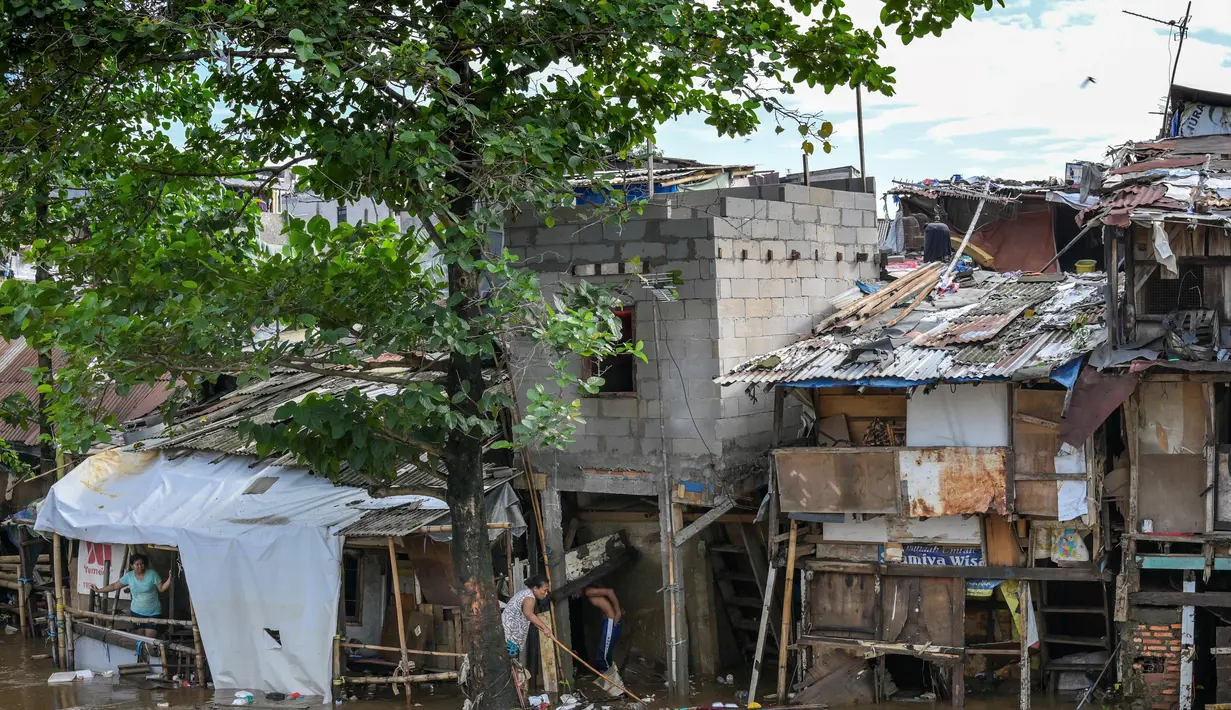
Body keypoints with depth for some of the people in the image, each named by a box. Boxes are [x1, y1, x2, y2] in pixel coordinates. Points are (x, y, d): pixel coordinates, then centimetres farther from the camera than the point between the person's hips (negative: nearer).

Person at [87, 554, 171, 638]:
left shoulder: (152, 574, -11)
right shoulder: (129, 576, -3)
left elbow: (161, 588, -9)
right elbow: (115, 586, 4)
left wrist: (170, 578, -25)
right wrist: (98, 590, 3)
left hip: (153, 613, -3)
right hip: (137, 612, 3)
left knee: (150, 639, -8)